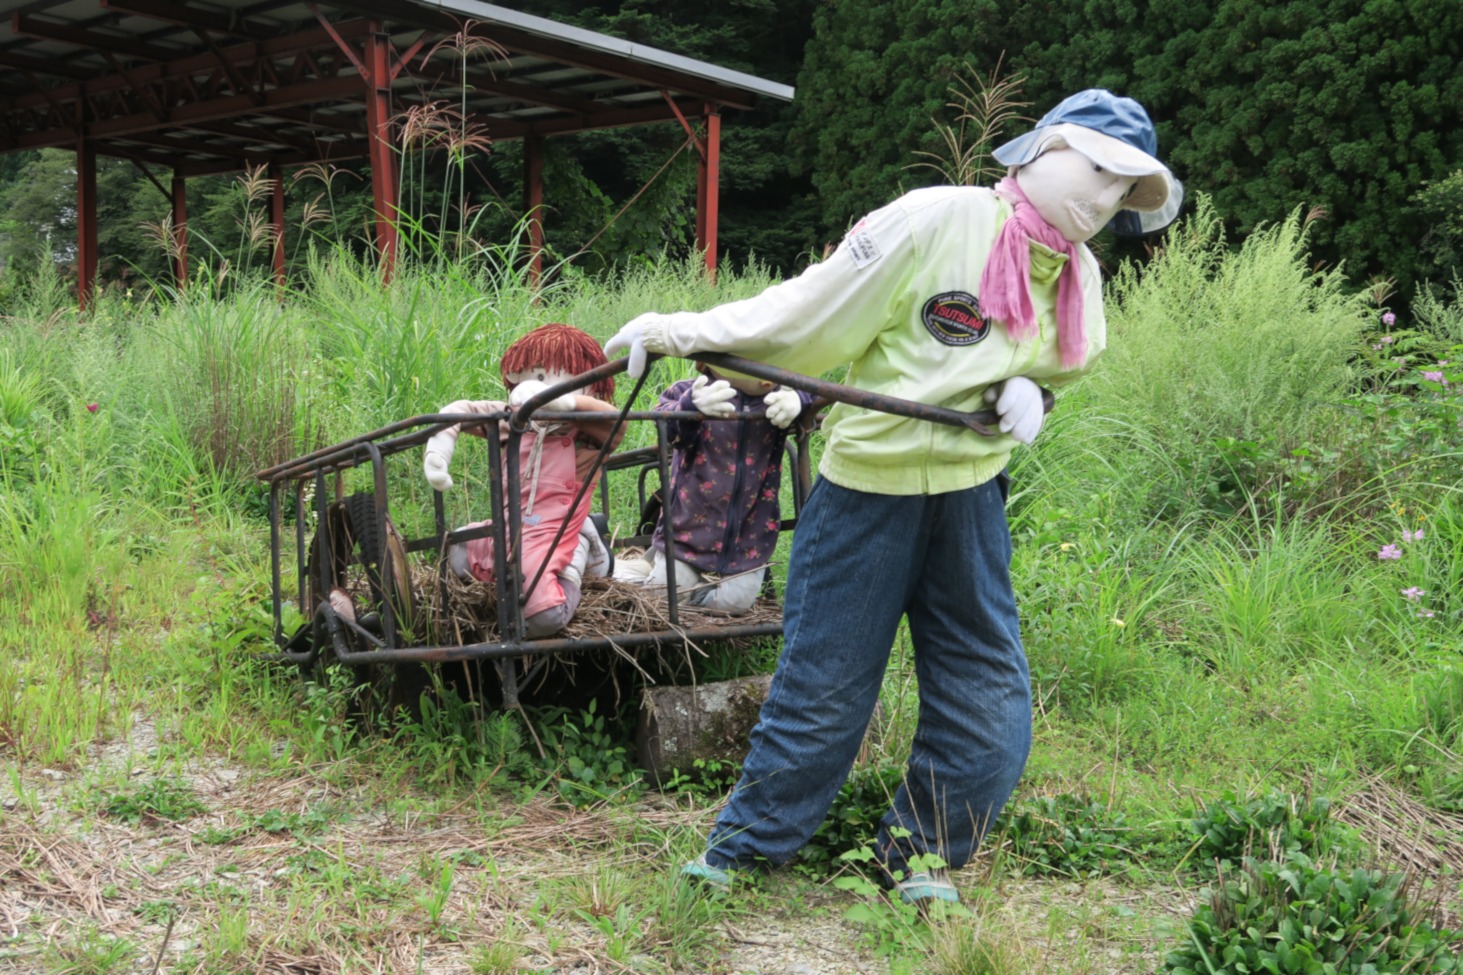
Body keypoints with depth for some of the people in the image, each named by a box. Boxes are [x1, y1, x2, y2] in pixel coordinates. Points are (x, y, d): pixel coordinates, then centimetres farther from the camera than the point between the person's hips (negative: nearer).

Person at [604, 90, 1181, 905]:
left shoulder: (1078, 279, 4)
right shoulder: (937, 222, -16)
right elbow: (814, 310, -14)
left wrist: (1027, 393, -6)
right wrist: (688, 332, -17)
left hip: (972, 494, 6)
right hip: (870, 484, -6)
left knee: (989, 700, 7)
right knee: (825, 687, 3)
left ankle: (920, 850, 28)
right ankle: (742, 846, 24)